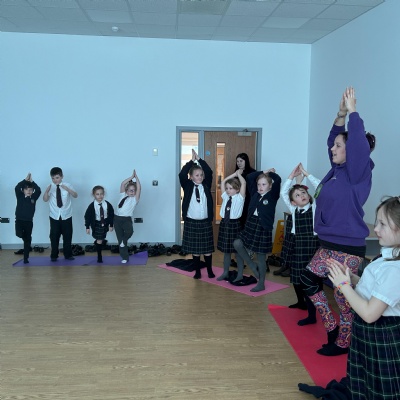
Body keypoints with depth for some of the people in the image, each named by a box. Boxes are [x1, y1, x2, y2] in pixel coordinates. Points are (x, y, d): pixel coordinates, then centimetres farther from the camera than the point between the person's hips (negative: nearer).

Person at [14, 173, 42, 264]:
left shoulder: (34, 197, 4)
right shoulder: (20, 196, 2)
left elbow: (39, 191, -12)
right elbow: (17, 188, -15)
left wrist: (32, 181, -16)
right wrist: (25, 180, -19)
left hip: (29, 221, 1)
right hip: (19, 220, -1)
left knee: (27, 240, 6)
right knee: (19, 234, -28)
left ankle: (26, 258, 13)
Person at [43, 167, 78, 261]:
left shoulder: (67, 185, -5)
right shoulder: (50, 187, -4)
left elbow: (75, 195, -18)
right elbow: (45, 199, -14)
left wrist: (67, 189, -36)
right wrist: (47, 191, -34)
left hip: (66, 216, 0)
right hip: (54, 217, 0)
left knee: (67, 236, 7)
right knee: (54, 236, 4)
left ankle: (68, 255, 20)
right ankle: (54, 255, 17)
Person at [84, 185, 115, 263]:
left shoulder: (108, 204, -12)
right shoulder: (92, 206, -18)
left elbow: (111, 215, -2)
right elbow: (87, 216, -11)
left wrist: (111, 225, -1)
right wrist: (87, 227, -11)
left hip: (105, 223, 2)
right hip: (96, 224, -2)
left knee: (102, 239, 14)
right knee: (99, 241, 1)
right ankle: (99, 256, 15)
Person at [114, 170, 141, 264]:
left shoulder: (135, 199, 1)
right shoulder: (123, 195, 10)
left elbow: (139, 188, -10)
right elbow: (122, 184, 2)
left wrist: (136, 177, -8)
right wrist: (132, 176, 1)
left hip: (126, 219, -3)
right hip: (117, 218, 3)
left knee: (129, 231, -34)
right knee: (120, 238, 4)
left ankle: (124, 240, -1)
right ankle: (125, 258, 13)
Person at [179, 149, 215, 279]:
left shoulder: (206, 185, 3)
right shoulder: (188, 186, -1)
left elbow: (209, 172, -9)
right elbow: (182, 174, -17)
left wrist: (199, 159, -13)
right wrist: (192, 160, -18)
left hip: (205, 222, 1)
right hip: (191, 222, -1)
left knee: (207, 249, 8)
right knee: (194, 249, 7)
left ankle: (210, 271, 22)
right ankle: (197, 271, 20)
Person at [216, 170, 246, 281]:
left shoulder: (240, 197, -4)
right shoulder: (225, 196, 10)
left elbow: (244, 183, -15)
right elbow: (223, 182, 10)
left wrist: (239, 174, -1)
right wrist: (234, 174, 9)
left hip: (235, 224, -5)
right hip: (224, 223, 5)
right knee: (225, 250, 13)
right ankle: (225, 273, 24)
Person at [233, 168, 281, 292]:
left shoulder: (272, 196, -5)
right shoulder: (255, 194, 8)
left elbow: (277, 180, -18)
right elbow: (249, 178, 9)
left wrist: (270, 173, 0)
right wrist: (263, 172, 6)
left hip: (263, 228, -6)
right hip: (250, 225, 6)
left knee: (260, 256, 2)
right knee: (237, 244, -3)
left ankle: (261, 284, 16)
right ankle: (252, 265, 16)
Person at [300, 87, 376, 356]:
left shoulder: (358, 173, -13)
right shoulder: (338, 169, 9)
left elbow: (358, 144, -26)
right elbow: (334, 141, 15)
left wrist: (353, 112, -18)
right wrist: (340, 116, 4)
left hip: (348, 247, -9)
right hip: (329, 244, 9)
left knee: (343, 296, 4)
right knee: (308, 280, 13)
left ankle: (343, 343, 23)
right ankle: (332, 327, 27)